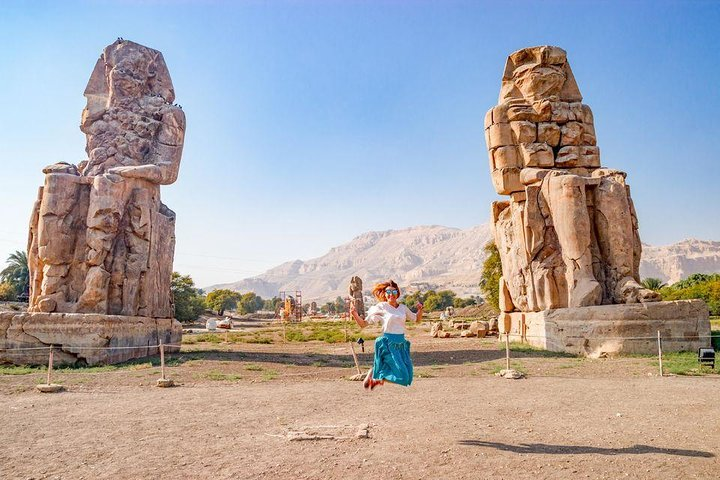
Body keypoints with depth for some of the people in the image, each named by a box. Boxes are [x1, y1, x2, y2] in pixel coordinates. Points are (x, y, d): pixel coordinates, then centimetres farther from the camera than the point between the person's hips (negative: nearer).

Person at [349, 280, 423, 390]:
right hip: (388, 344, -6)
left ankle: (376, 372, 23)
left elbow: (417, 319, 23)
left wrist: (420, 309, 3)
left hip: (402, 344, 6)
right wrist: (354, 314, -19)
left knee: (407, 376, 5)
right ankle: (372, 373, 9)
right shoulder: (381, 308, -4)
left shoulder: (403, 308, 9)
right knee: (402, 376, -12)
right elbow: (363, 324, -3)